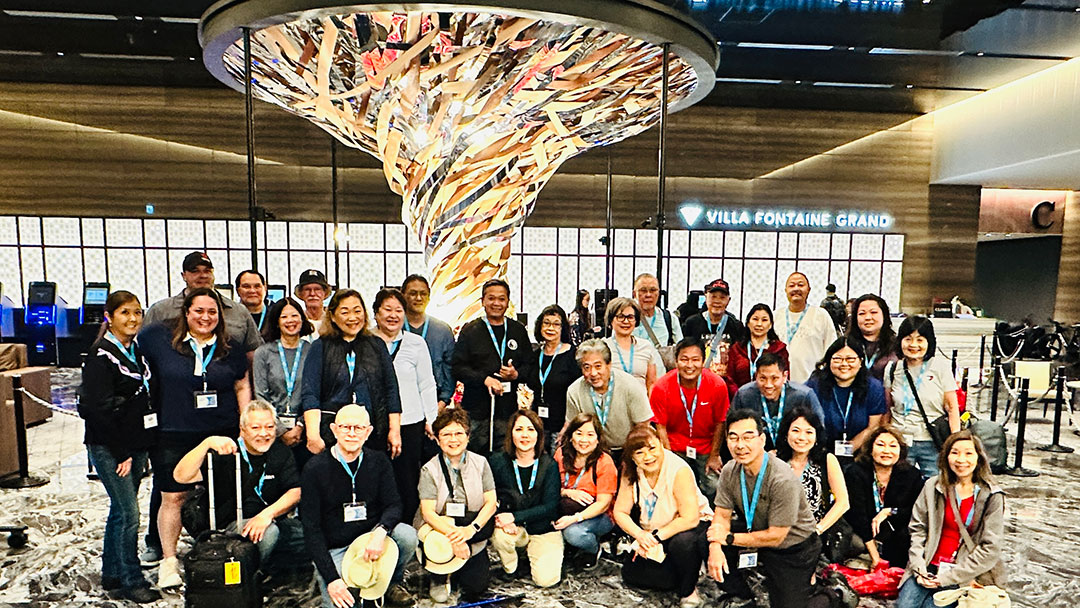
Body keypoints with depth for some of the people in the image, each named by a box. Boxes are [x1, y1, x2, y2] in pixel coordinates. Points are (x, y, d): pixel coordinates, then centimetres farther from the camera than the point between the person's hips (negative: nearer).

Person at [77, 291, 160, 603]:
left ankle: (112, 575, 28)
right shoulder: (101, 355, -13)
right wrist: (121, 452, -15)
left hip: (135, 444, 7)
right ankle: (131, 582, 8)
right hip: (108, 447, -7)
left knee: (120, 510, 16)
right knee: (128, 512, -4)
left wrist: (143, 448, 13)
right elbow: (98, 408, -17)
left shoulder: (138, 352, 11)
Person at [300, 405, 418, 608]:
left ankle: (392, 583, 5)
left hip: (370, 537, 3)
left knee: (407, 535, -25)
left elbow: (394, 505, -4)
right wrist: (331, 579, -20)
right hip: (333, 549, -2)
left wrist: (380, 532, -29)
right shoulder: (315, 468, -12)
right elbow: (311, 529, -12)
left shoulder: (378, 461, -2)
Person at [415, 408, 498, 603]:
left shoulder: (480, 463, -1)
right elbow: (428, 512, -16)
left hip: (472, 538, 2)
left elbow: (491, 501, -7)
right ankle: (440, 577, 3)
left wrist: (471, 529, -24)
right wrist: (453, 535, -33)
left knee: (477, 585, -11)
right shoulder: (430, 469, -8)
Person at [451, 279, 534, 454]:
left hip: (508, 408, 2)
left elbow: (530, 365, 13)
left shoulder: (518, 330, 12)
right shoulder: (470, 330, 5)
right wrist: (484, 379, -16)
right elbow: (458, 367, -2)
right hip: (475, 408, -2)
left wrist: (517, 374, -8)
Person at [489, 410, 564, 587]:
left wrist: (514, 516, -24)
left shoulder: (549, 465, -8)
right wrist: (502, 520, -26)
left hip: (544, 529, 0)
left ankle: (532, 552, 18)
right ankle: (509, 569, 3)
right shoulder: (497, 462, -6)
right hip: (513, 528, 1)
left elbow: (550, 506, -12)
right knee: (499, 535, -32)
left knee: (546, 579, -17)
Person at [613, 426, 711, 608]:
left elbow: (690, 519, -29)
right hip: (651, 533, 5)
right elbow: (620, 512, -8)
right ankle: (681, 579, 12)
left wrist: (657, 537, -27)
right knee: (629, 572, -6)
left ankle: (688, 590, -9)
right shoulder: (630, 471, -13)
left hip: (691, 526, -5)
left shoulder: (679, 470, -28)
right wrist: (639, 535, -25)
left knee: (682, 542, -37)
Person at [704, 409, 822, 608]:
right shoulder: (730, 470, -12)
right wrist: (715, 547, -24)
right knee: (707, 542, -12)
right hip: (756, 531, 6)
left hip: (793, 547, -5)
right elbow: (722, 514, -5)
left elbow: (775, 537, -26)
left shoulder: (784, 480, -31)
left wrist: (728, 538, -21)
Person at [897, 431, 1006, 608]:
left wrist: (948, 577, -11)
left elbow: (990, 548, -7)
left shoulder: (992, 496, -3)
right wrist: (919, 568, -7)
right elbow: (917, 529, 6)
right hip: (930, 567, 2)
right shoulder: (933, 486, 4)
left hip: (966, 577, -2)